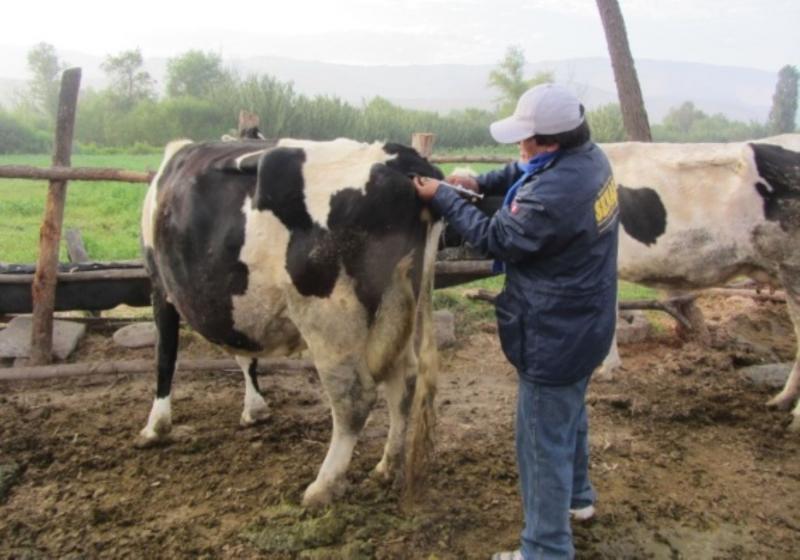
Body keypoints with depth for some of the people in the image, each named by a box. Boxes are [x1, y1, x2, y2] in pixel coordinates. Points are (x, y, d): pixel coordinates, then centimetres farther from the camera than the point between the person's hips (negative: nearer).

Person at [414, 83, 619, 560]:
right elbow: (524, 173, 16)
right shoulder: (591, 157, -3)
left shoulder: (553, 195, -33)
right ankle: (577, 496, 52)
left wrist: (443, 198, -6)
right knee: (571, 413, 30)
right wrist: (481, 183, 3)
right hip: (586, 323, 10)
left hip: (554, 337, -10)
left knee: (543, 444, 4)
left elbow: (495, 238, -17)